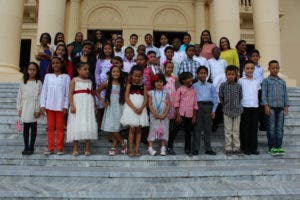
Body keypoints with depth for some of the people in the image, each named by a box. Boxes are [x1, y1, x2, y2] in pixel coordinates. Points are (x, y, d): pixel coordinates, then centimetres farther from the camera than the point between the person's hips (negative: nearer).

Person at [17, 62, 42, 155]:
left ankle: (31, 147, 12)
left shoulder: (38, 82, -1)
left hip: (34, 108, -3)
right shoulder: (23, 82, 8)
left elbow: (40, 97, -5)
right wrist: (19, 108, 5)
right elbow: (19, 96, 10)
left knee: (33, 127, 4)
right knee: (25, 127, 7)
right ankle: (26, 147, 16)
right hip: (25, 108, 3)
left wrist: (38, 110, -11)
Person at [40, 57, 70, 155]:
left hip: (60, 106, -2)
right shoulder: (48, 76, 10)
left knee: (60, 127, 3)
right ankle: (50, 148, 12)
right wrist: (42, 105, 0)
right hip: (49, 105, 2)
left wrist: (65, 106, -6)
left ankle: (59, 148, 9)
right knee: (50, 127, 6)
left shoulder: (66, 77, 3)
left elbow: (67, 92, 0)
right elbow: (44, 91, 8)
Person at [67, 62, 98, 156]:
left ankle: (87, 148, 8)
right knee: (76, 125, -1)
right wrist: (72, 106, -15)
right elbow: (70, 93, -6)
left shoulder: (90, 81, 14)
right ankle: (75, 148, 9)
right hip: (78, 105, -3)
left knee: (88, 125, 1)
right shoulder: (75, 80, 2)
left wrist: (94, 106, 8)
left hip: (88, 106, 4)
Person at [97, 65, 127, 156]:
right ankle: (123, 142, 18)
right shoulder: (107, 83, 0)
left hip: (119, 107, -1)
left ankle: (113, 147, 13)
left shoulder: (122, 84, 1)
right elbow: (97, 92, 8)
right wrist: (102, 101, 0)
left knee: (116, 128, -2)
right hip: (110, 108, 1)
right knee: (111, 128, 0)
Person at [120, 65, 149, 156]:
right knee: (132, 129, -3)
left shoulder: (143, 86, 8)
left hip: (141, 109, 2)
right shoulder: (129, 85, 3)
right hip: (131, 108, -2)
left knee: (138, 129, 4)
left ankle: (137, 149, 9)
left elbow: (145, 99, 1)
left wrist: (141, 108, -15)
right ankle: (130, 149, 4)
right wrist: (134, 108, -16)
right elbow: (126, 98, -5)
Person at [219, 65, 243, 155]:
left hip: (237, 110, 1)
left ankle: (236, 148, 17)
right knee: (228, 131, 5)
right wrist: (225, 106, 6)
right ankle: (228, 148, 13)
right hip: (227, 111, -1)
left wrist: (237, 106, 3)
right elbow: (220, 97, 4)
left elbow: (240, 98, 6)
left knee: (236, 130, 8)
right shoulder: (223, 85, -3)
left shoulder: (238, 86, -1)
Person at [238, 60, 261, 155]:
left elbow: (257, 93, 18)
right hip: (244, 107, -3)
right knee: (245, 128, 1)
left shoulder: (257, 81, 11)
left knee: (254, 128, 5)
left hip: (255, 106, 3)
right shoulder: (241, 81, 1)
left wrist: (257, 102, 6)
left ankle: (253, 148, 13)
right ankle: (245, 148, 10)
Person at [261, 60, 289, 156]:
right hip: (271, 107, -4)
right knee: (271, 128, -1)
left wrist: (286, 106, 7)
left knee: (280, 128, 5)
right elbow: (263, 94, -3)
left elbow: (285, 94, 15)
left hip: (280, 108, 4)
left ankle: (279, 146, 12)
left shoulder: (282, 81, 16)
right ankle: (272, 147, 6)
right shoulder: (266, 81, 3)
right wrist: (266, 106, -11)